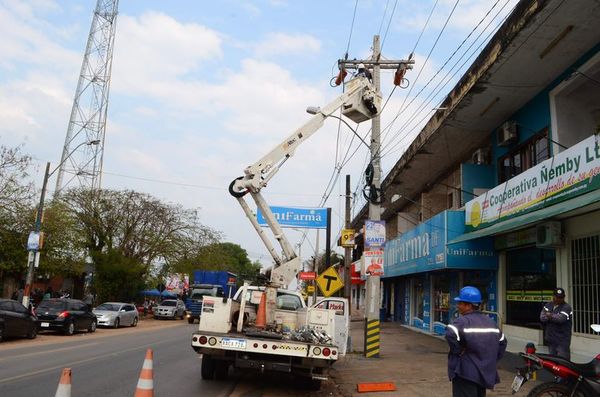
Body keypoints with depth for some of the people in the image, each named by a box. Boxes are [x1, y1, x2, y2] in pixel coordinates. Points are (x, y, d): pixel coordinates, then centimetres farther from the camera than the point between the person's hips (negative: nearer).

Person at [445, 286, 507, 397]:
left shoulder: (463, 321, -15)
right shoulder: (490, 321, 11)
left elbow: (450, 334, -35)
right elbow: (502, 341, 20)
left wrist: (458, 351, -19)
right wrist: (492, 360, 18)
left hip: (465, 375, -8)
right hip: (485, 373, 8)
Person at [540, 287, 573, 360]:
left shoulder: (567, 307, -6)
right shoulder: (548, 305, 11)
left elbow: (561, 318, -23)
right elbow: (542, 318, -4)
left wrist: (551, 316, -10)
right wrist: (555, 318, -16)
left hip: (562, 340, -6)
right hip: (550, 339, 6)